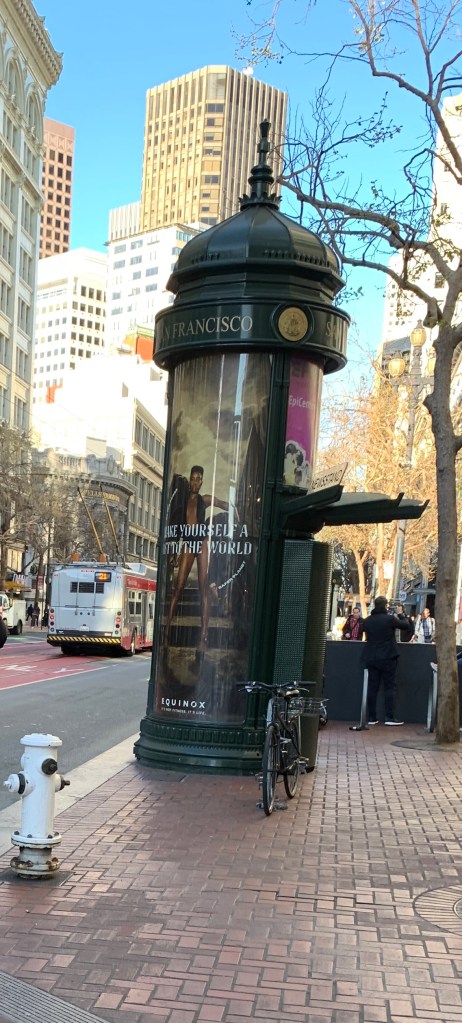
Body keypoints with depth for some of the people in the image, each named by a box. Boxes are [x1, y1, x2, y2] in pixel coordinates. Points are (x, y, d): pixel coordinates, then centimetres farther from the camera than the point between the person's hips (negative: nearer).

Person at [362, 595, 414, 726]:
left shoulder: (367, 621, 3)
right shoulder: (390, 619, -11)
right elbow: (406, 626, -1)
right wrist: (402, 618, 19)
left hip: (371, 658, 4)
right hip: (388, 658, -4)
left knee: (372, 687, 7)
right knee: (389, 687, 2)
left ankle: (372, 718, 8)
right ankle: (389, 717, -1)